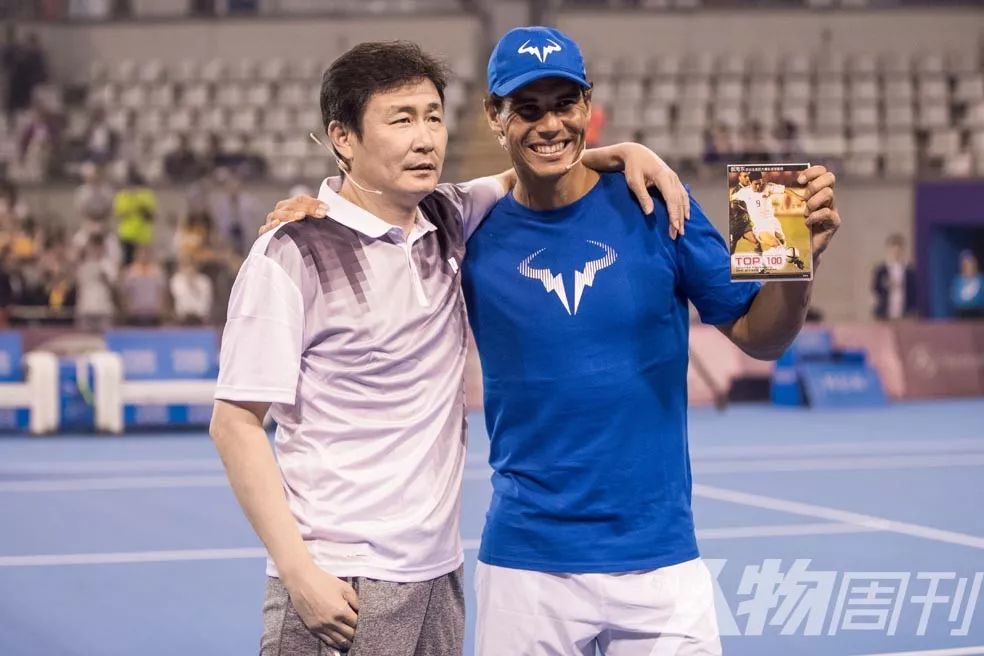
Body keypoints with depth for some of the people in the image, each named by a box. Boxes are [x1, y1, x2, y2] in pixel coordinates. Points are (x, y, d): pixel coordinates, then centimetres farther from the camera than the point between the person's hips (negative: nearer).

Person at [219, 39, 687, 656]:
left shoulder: (450, 220, 6)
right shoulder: (295, 253, -11)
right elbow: (236, 423, -11)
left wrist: (623, 153, 5)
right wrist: (297, 571, -17)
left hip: (440, 574, 6)